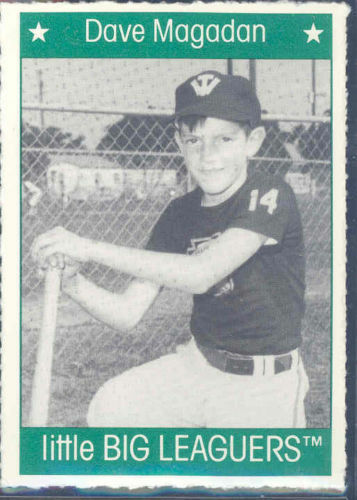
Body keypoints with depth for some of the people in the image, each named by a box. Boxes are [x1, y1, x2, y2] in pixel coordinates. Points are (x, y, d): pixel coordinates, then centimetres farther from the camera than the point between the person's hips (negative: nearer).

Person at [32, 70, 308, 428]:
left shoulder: (269, 196, -18)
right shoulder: (180, 214, 0)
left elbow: (201, 274, -32)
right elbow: (127, 314, -4)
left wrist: (91, 249, -34)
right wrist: (73, 284, -25)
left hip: (263, 387, -5)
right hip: (197, 366, 5)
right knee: (108, 408, -8)